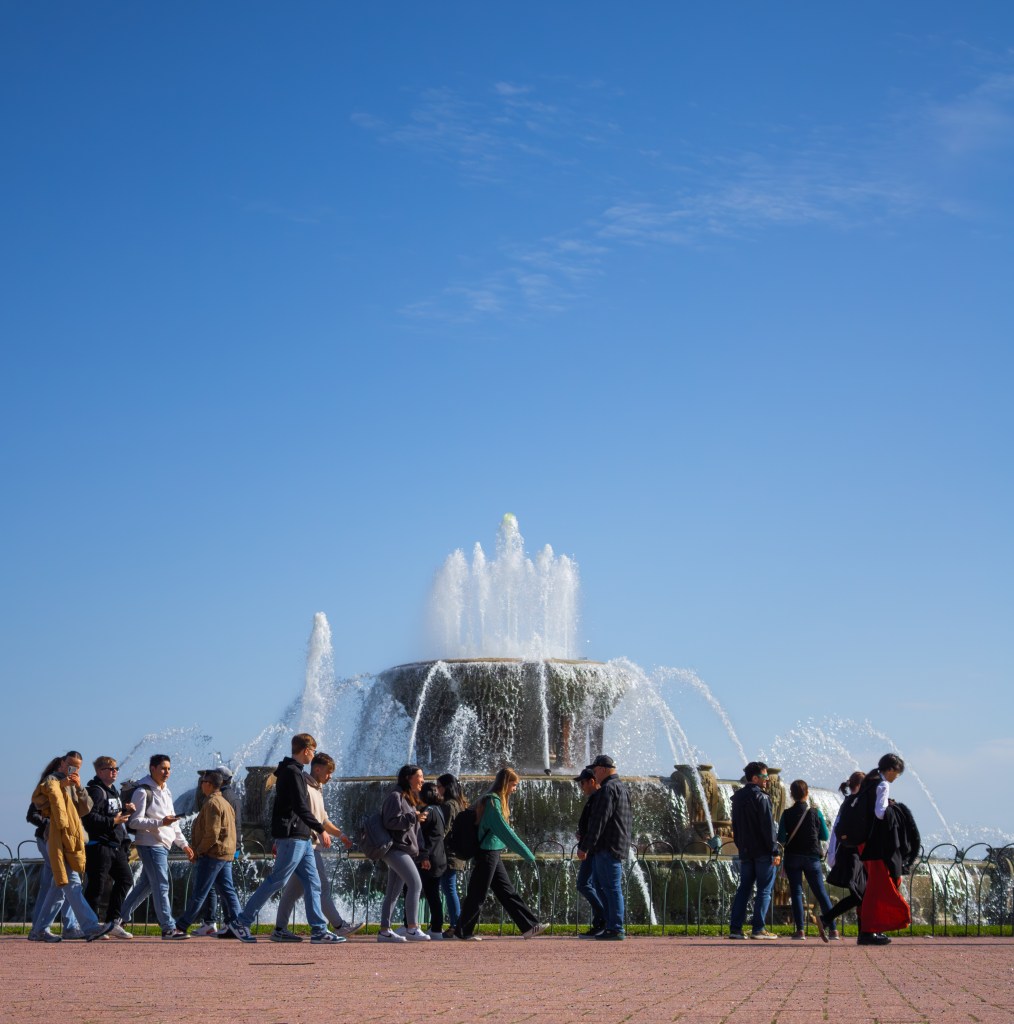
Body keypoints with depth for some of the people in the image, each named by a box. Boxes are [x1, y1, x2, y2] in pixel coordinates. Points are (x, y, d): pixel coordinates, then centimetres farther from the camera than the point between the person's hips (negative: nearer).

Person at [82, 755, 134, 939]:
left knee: (125, 878, 8)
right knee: (96, 886, -6)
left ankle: (112, 922, 13)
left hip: (116, 846, 10)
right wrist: (112, 821, -22)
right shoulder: (95, 791, -11)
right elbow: (88, 817, -21)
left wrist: (126, 810, 11)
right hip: (100, 846, -10)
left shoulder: (113, 791, 20)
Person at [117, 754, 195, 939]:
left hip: (163, 845, 9)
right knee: (161, 886, -9)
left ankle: (119, 919, 23)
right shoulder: (143, 791, -10)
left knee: (145, 884, 14)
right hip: (150, 844, -9)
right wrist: (160, 822, -24)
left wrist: (183, 844, 20)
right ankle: (169, 928, -7)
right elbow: (134, 822, -15)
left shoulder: (166, 791, 19)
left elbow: (173, 822, 25)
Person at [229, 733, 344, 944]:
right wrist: (320, 828, -16)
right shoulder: (293, 772, -12)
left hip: (302, 838, 10)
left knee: (312, 883, 6)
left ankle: (319, 930, 5)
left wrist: (278, 840, 24)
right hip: (293, 837, -10)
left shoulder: (293, 771, 19)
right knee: (277, 881, -7)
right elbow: (300, 807, -20)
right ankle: (241, 922, -1)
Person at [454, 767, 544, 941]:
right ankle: (463, 932, 8)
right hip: (487, 853, -10)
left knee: (507, 892, 9)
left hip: (493, 854, 10)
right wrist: (527, 854, -20)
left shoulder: (497, 800, 14)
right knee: (478, 894, -1)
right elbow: (504, 831, -21)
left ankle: (529, 927, 10)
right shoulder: (493, 801, -16)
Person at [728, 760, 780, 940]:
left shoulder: (737, 797, 13)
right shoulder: (760, 797, -12)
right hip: (763, 851, -7)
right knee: (764, 890, 0)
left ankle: (735, 928, 5)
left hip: (745, 852, 7)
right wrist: (775, 851, -13)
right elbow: (768, 826, -15)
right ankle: (758, 929, -3)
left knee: (744, 889, 10)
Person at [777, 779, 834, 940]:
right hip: (812, 857, 0)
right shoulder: (815, 812, -4)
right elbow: (825, 836, 3)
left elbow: (781, 838, -6)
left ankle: (800, 929, -5)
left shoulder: (787, 814, -4)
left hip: (792, 857, 0)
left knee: (796, 892, 3)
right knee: (821, 893, 4)